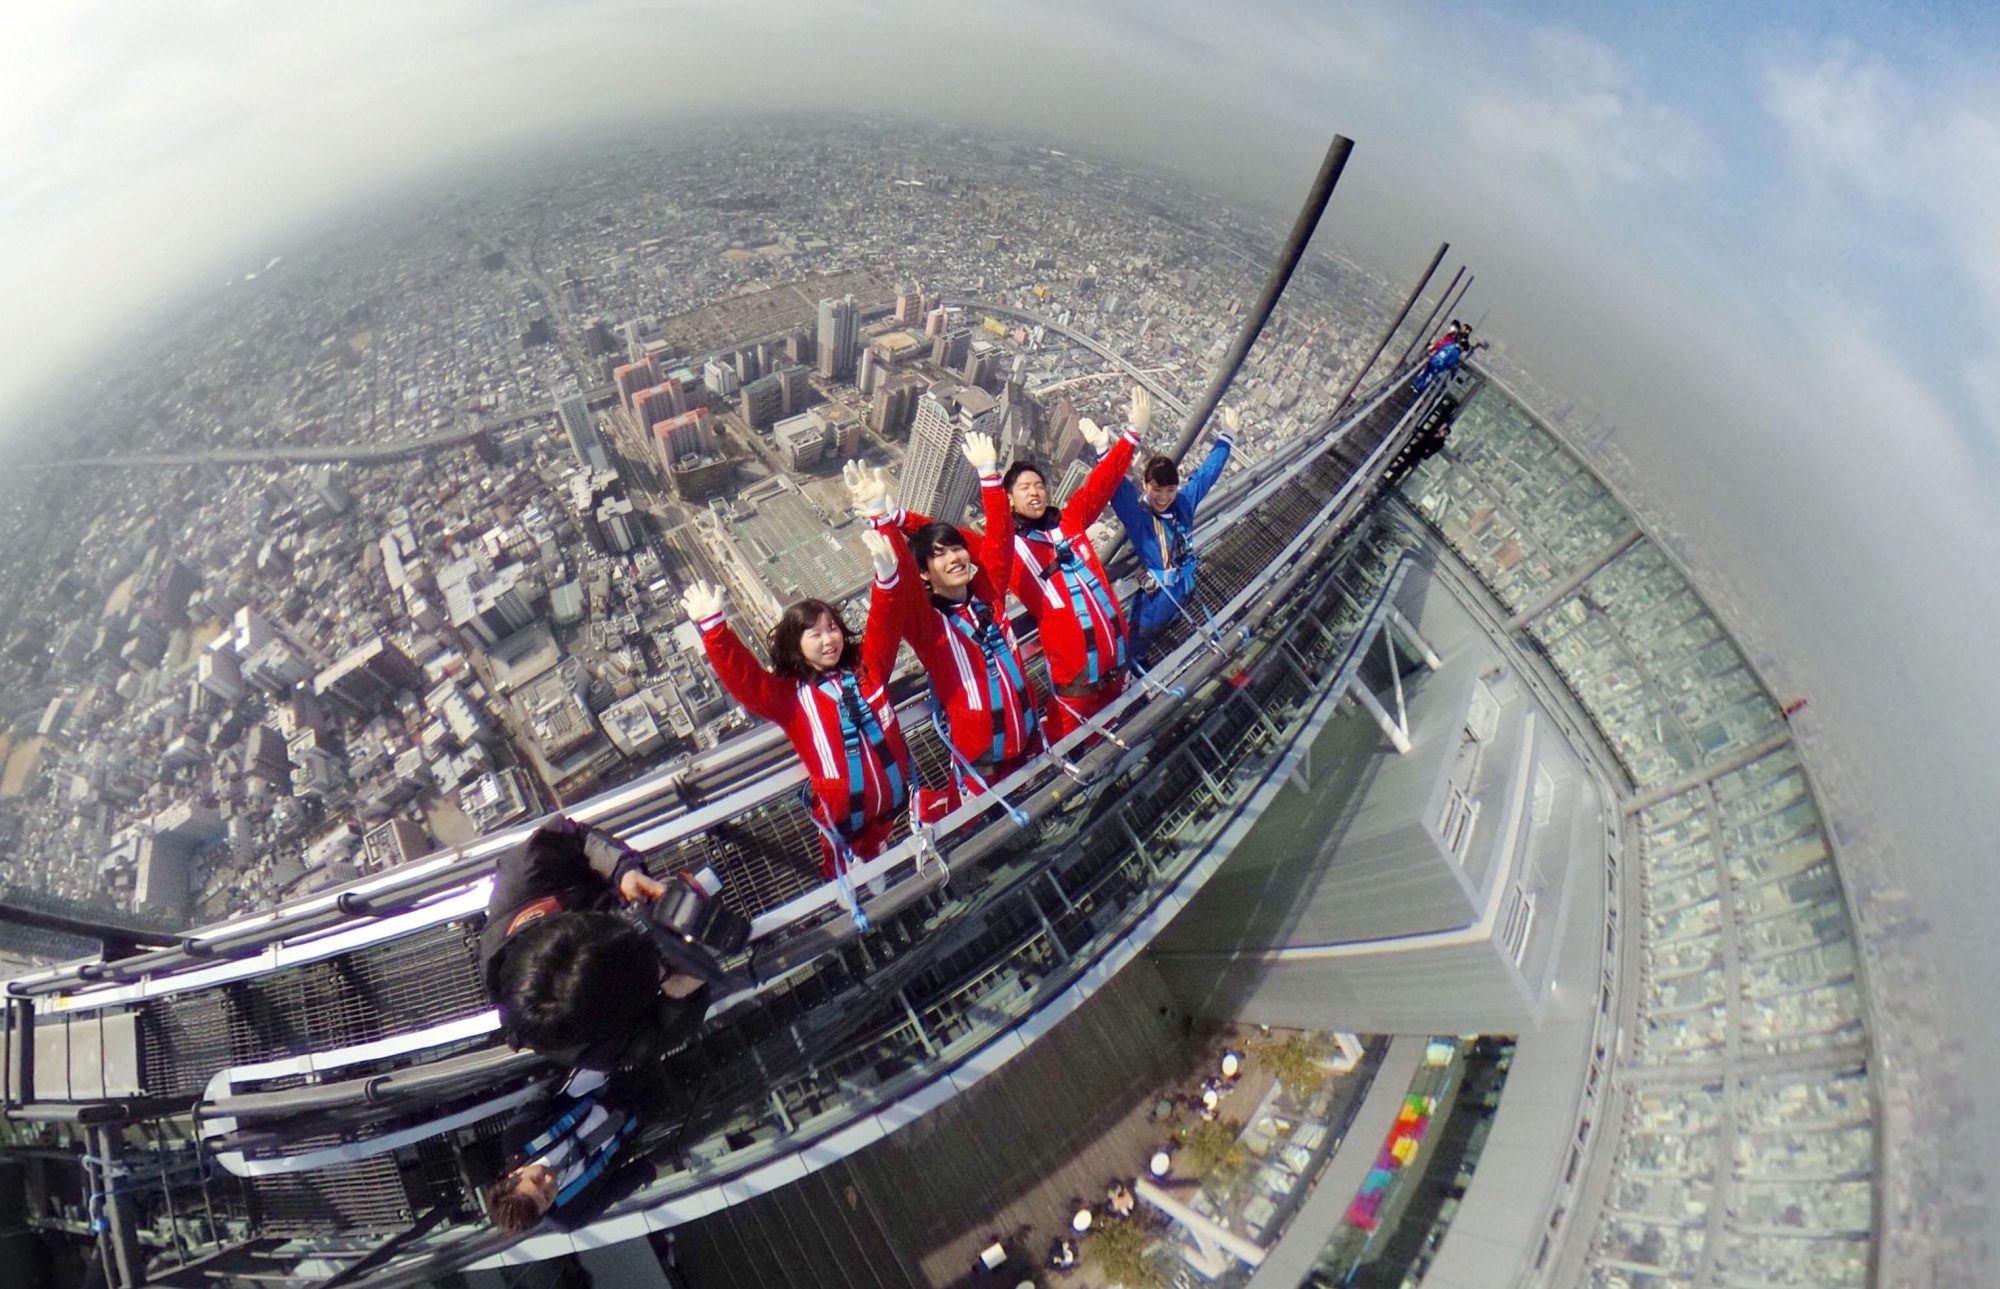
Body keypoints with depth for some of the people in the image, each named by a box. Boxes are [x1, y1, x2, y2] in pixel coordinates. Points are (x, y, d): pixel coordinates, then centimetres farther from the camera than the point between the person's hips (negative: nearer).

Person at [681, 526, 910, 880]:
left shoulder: (866, 666, -3)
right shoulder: (790, 695, -12)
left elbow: (884, 627, -11)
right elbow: (741, 677, -23)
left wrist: (886, 575, -28)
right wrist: (713, 627, -37)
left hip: (892, 790, 2)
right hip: (843, 807, -1)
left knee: (876, 853, 28)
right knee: (841, 869, 22)